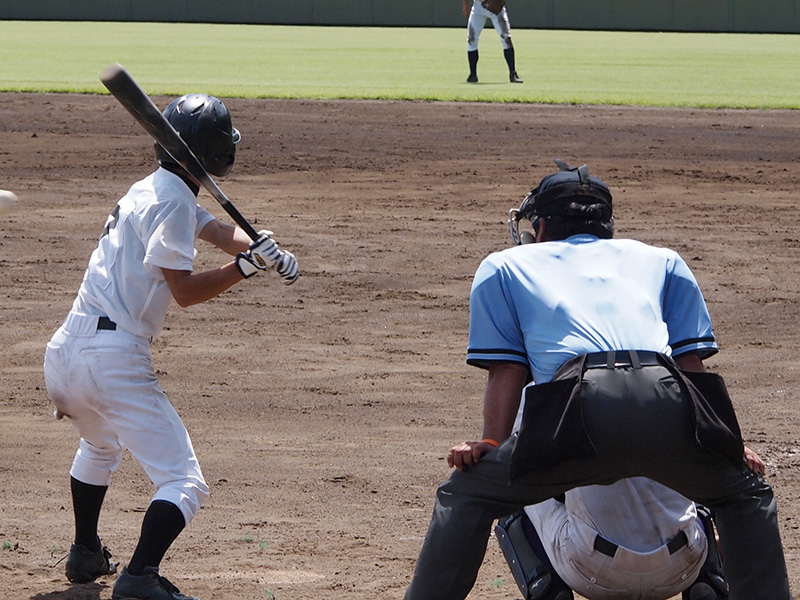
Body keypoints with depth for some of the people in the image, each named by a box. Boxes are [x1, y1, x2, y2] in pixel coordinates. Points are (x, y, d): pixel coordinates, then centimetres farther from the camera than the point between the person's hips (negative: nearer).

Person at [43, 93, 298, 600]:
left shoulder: (157, 190, 18)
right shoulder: (170, 202, -10)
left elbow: (221, 232, 14)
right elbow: (186, 291, -15)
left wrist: (266, 249, -4)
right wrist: (246, 267, -18)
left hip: (64, 353, 10)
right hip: (113, 357, -10)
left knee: (100, 446, 38)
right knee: (184, 483, -10)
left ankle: (85, 554, 47)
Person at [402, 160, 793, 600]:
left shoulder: (503, 267, 33)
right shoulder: (661, 261, 37)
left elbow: (507, 370, 20)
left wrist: (490, 446, 18)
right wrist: (728, 444, 35)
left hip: (582, 405, -2)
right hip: (670, 406, 2)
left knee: (466, 494, 18)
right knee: (747, 496, 28)